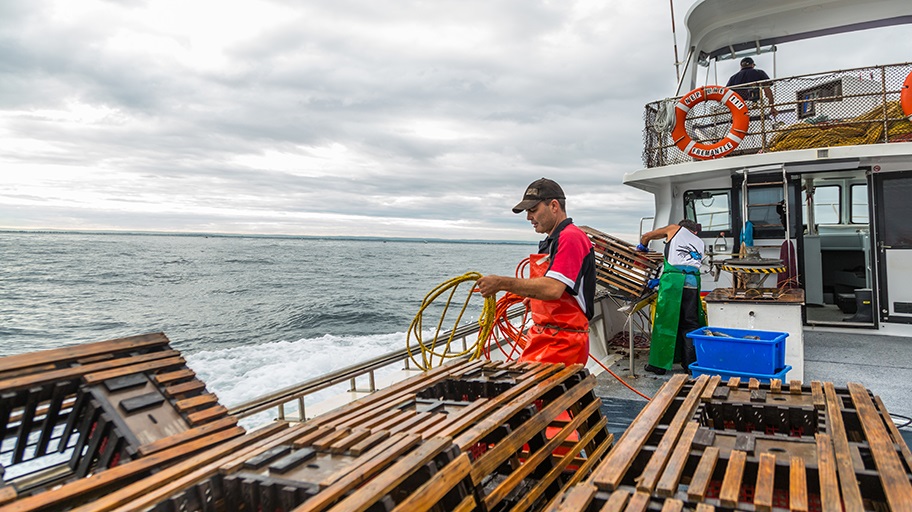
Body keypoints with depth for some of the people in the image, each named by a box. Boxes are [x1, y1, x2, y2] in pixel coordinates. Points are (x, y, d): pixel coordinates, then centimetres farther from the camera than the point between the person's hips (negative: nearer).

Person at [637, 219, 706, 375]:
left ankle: (659, 364, 7)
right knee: (690, 323, 11)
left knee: (665, 321, 2)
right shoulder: (699, 242, 30)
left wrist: (642, 247, 49)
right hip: (693, 280, 4)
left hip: (673, 279, -3)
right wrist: (662, 280, 27)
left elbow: (646, 237, 28)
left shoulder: (675, 228, 22)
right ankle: (691, 364, 13)